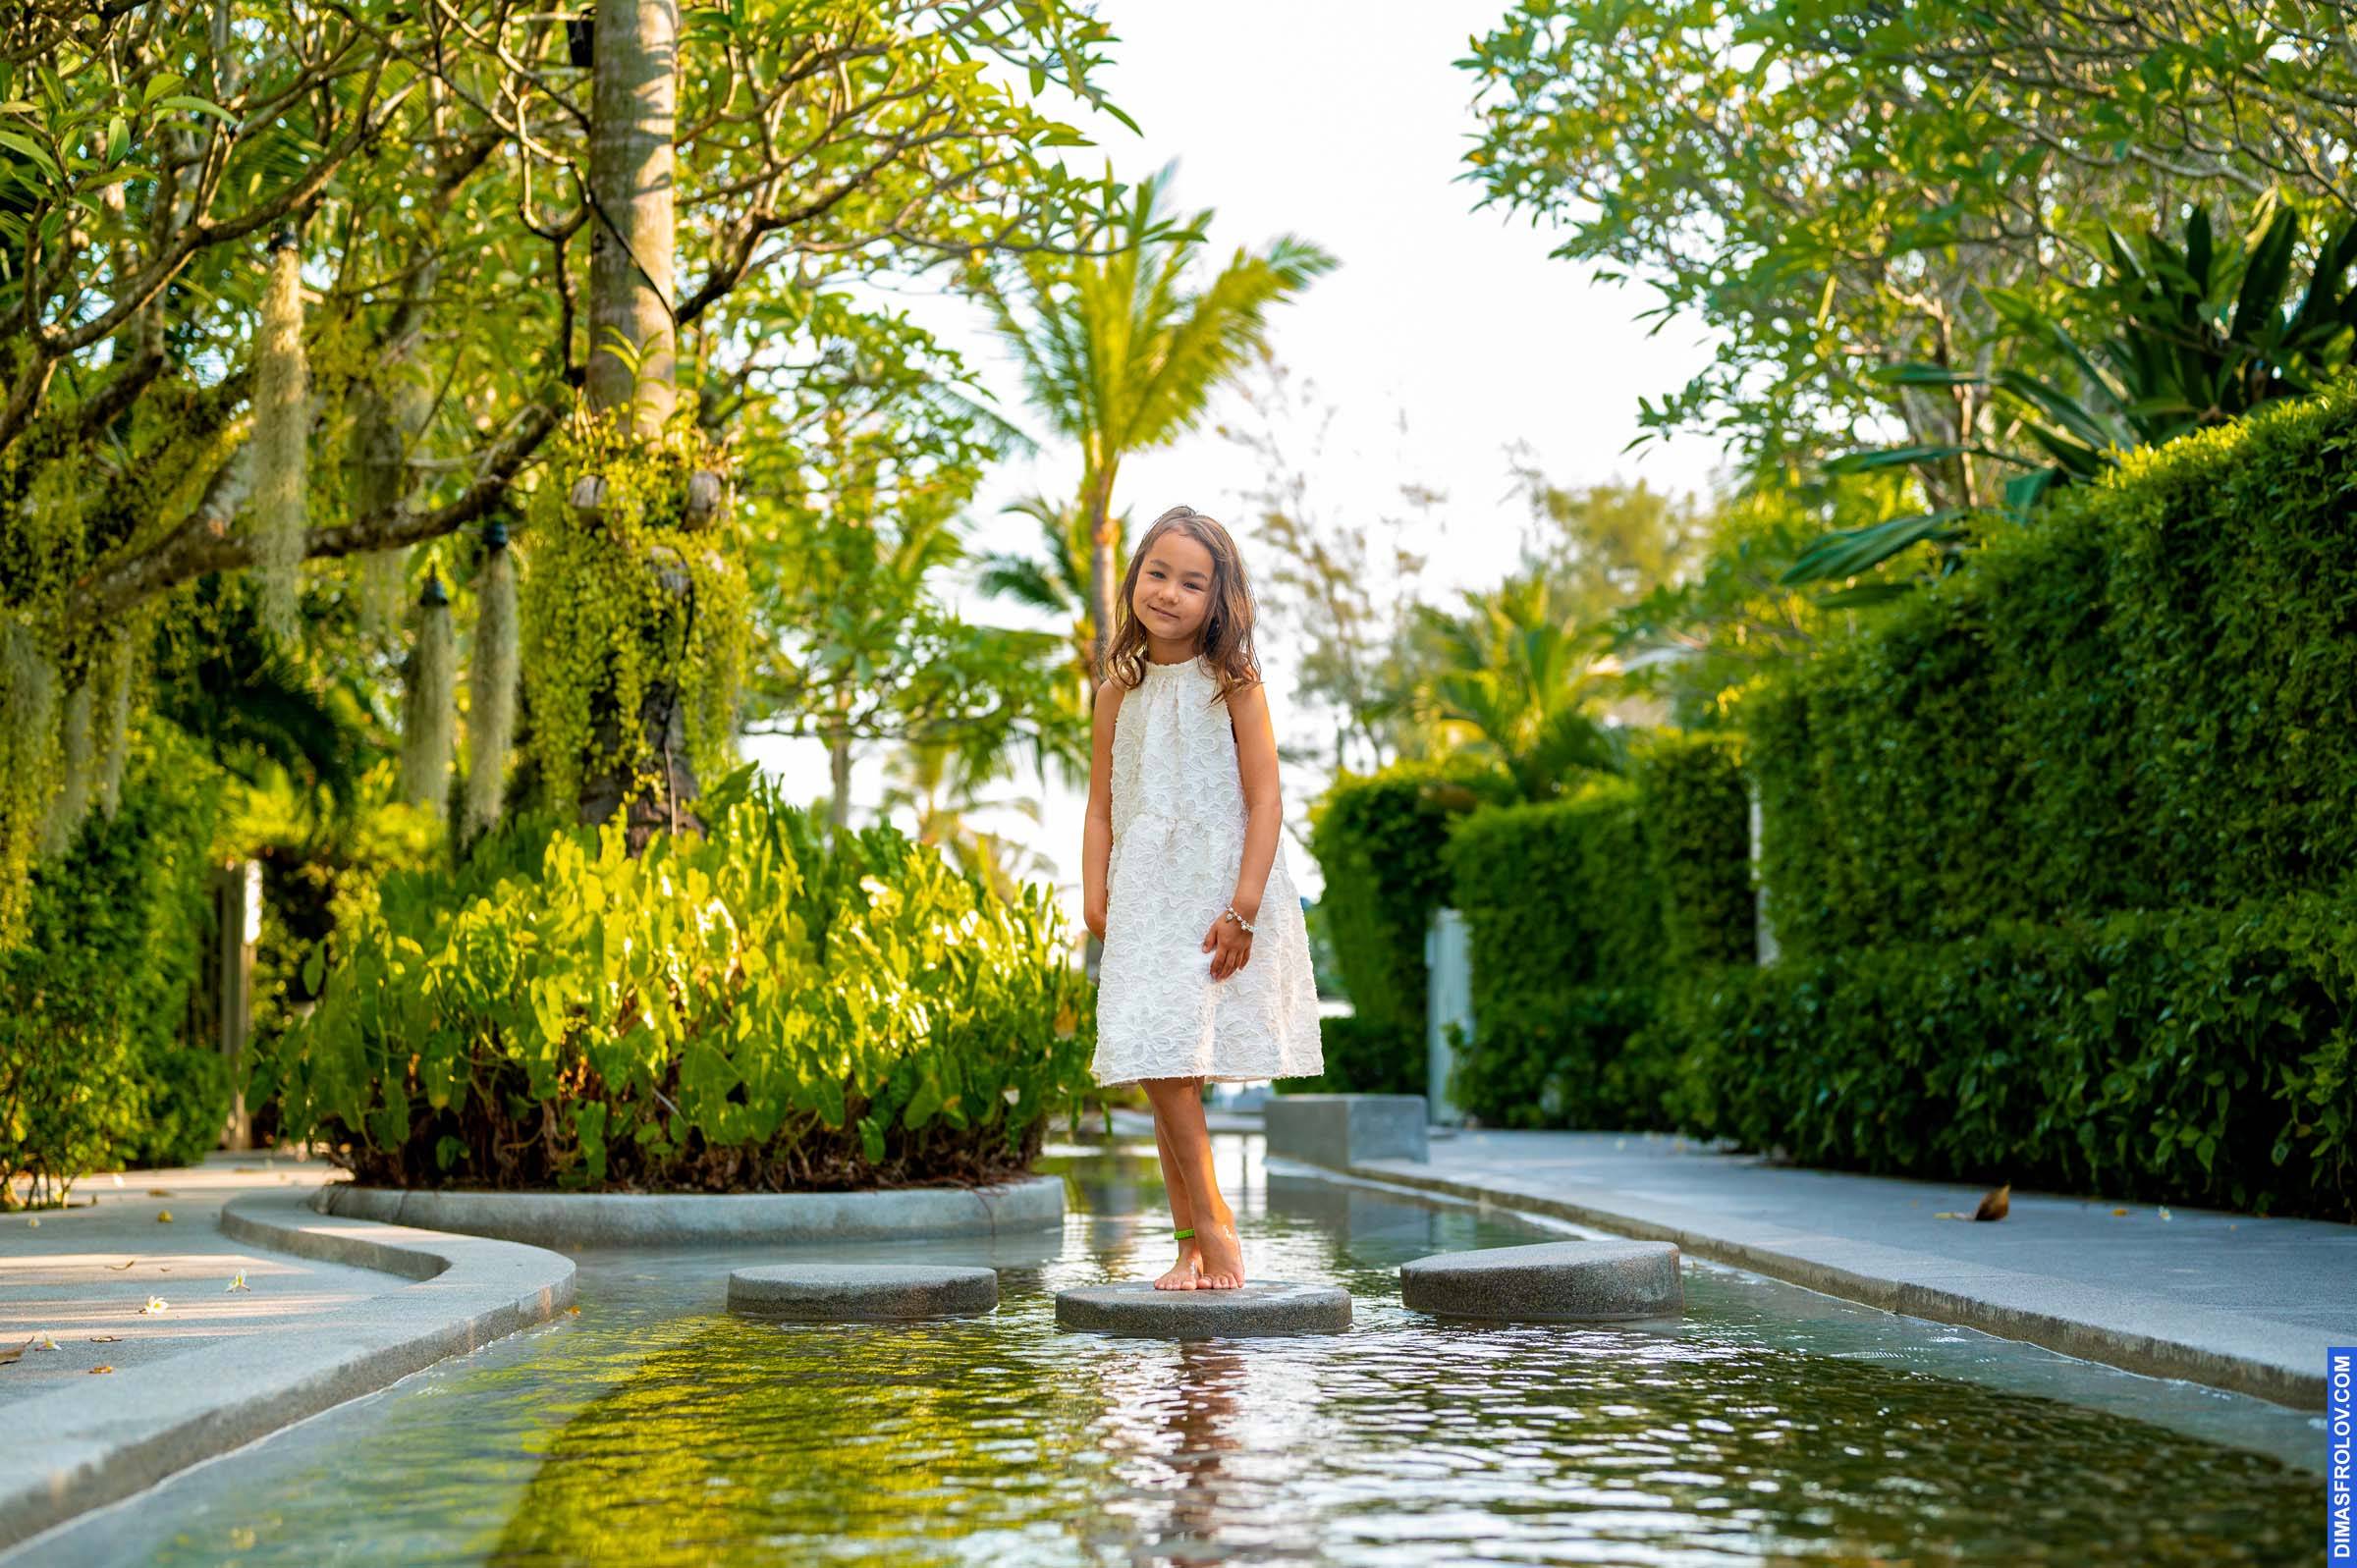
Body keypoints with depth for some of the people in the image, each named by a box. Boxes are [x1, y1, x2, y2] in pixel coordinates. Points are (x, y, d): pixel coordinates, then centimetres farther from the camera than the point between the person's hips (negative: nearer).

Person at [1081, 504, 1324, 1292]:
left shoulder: (1232, 685, -2)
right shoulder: (1119, 692, 11)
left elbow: (1265, 799, -7)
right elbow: (1101, 808, 11)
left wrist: (1242, 910, -15)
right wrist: (1095, 901, -2)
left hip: (1217, 894, -4)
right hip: (1144, 900, 4)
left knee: (1178, 1065, -12)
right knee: (1160, 1071, 1)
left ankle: (1211, 1228, 0)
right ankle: (1199, 1238, 8)